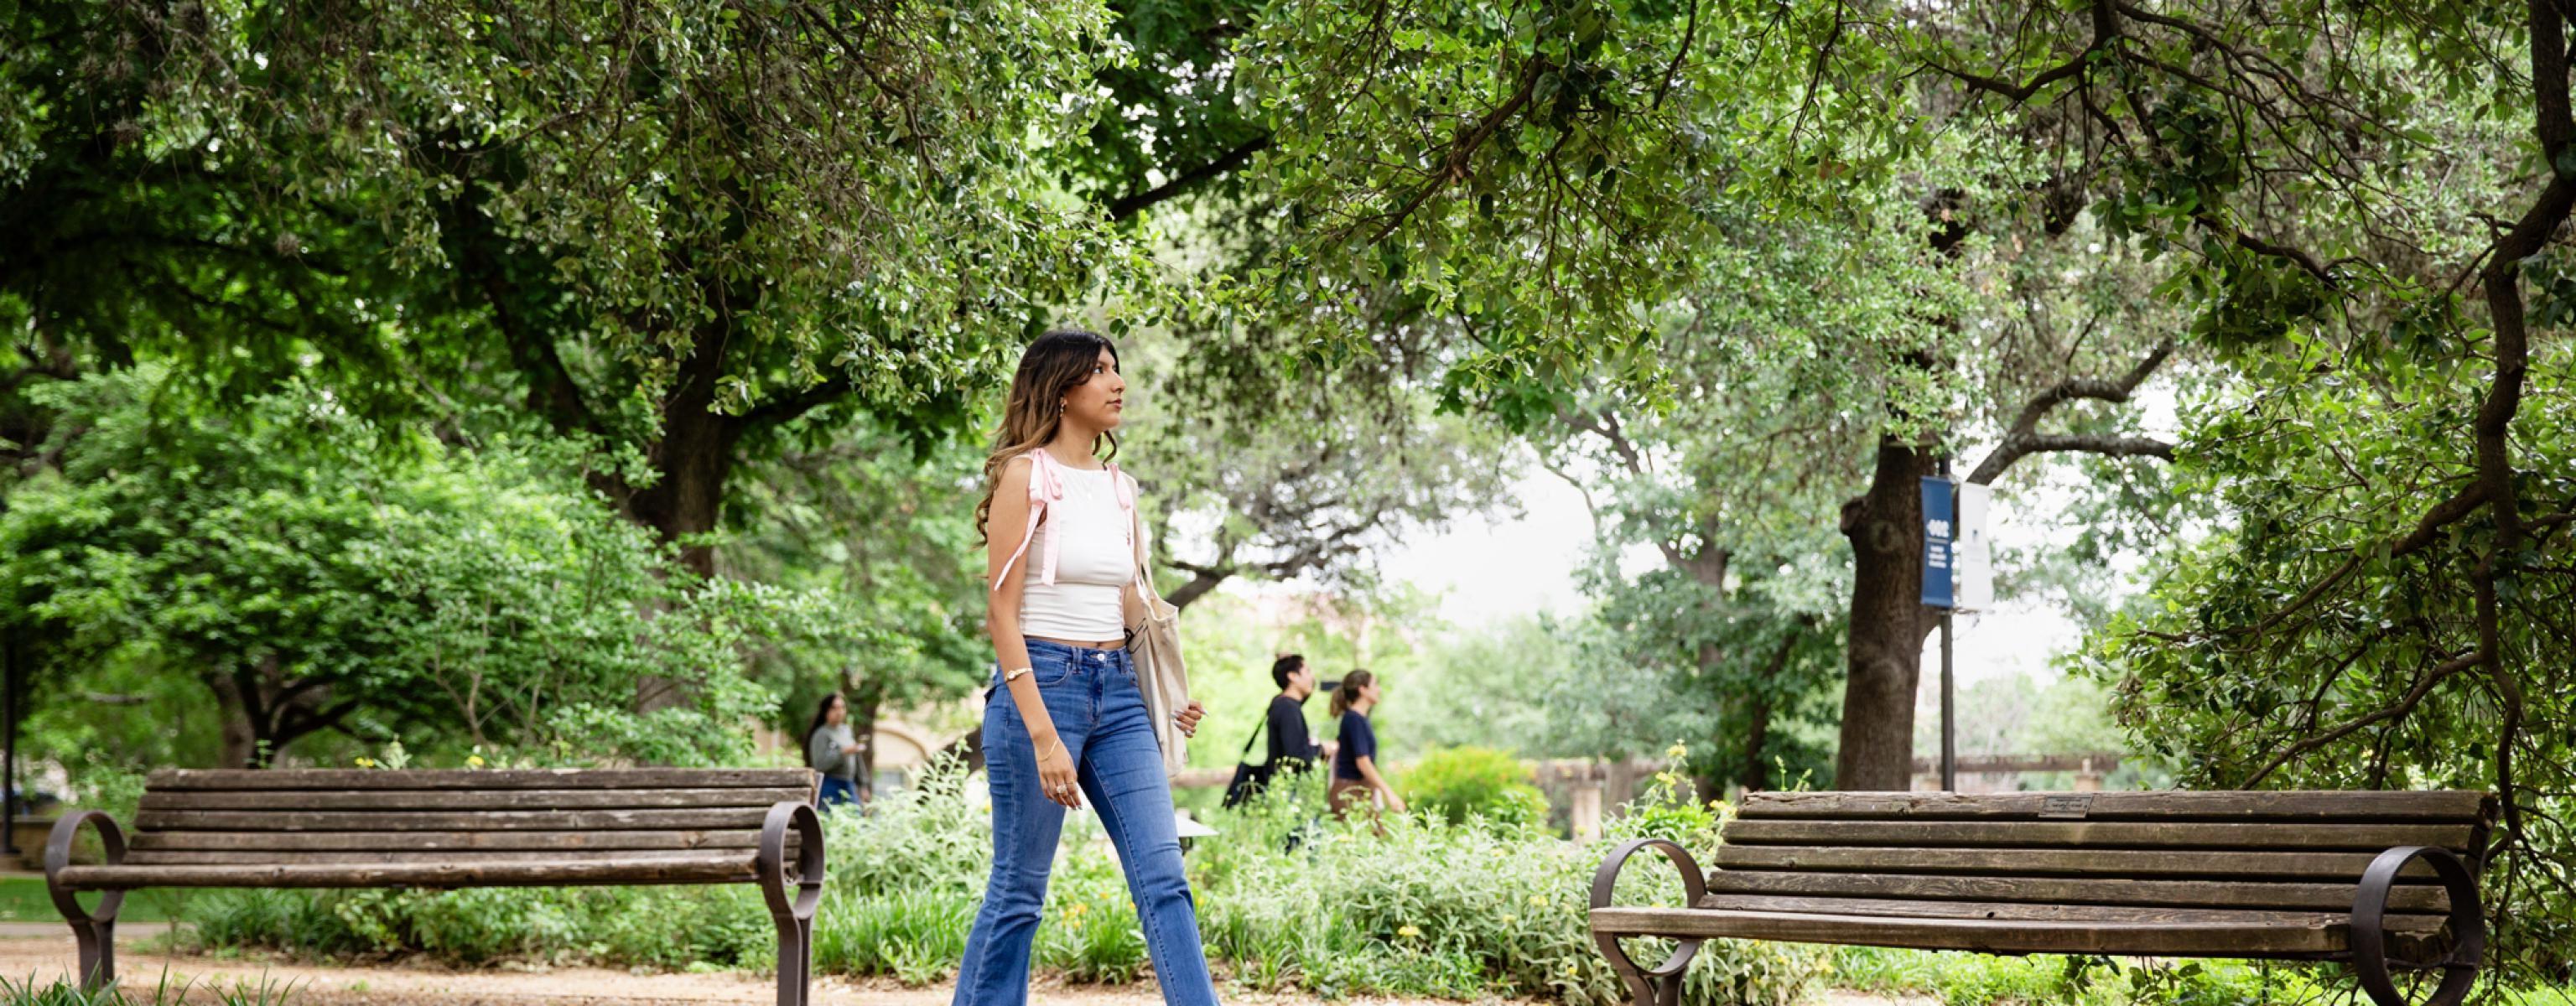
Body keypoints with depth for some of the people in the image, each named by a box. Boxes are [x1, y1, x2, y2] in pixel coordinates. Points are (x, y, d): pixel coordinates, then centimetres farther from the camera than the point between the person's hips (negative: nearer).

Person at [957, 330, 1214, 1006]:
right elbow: (1002, 613, -12)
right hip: (1042, 685, -6)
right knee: (1018, 892, 0)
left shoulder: (1119, 489, 14)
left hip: (1118, 692, 6)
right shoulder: (1027, 476, -7)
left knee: (1164, 879, -2)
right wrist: (1044, 738, -19)